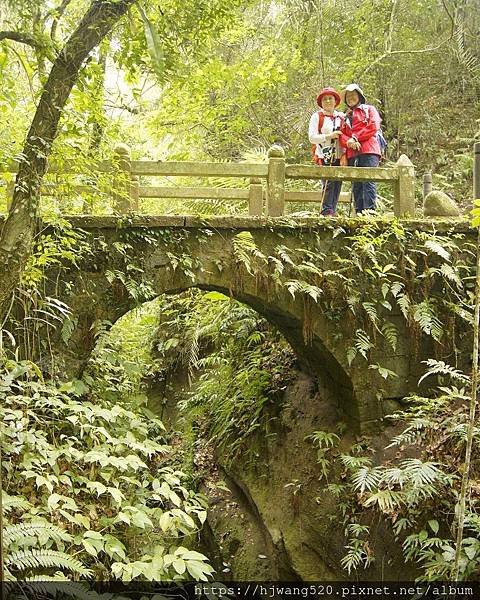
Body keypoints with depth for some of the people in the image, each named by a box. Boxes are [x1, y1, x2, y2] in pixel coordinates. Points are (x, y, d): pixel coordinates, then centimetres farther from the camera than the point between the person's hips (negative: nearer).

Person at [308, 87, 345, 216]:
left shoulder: (341, 117, 17)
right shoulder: (317, 117, 6)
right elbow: (312, 137, -1)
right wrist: (329, 136, -10)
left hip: (339, 157, 4)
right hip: (324, 157, -4)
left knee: (337, 184, 0)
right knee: (329, 183, -15)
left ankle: (332, 212, 5)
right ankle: (326, 212, -15)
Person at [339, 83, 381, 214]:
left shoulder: (369, 109, 17)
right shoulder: (345, 116, 29)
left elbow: (374, 126, -2)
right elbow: (341, 135, 13)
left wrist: (355, 137, -5)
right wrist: (348, 142, -10)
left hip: (368, 151, -5)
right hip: (352, 154, 5)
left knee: (368, 181, -16)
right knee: (356, 185, 0)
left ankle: (370, 211, -23)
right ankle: (359, 213, -1)